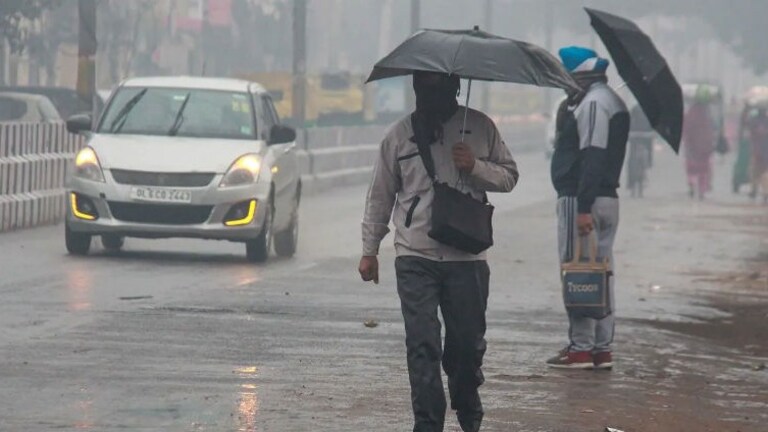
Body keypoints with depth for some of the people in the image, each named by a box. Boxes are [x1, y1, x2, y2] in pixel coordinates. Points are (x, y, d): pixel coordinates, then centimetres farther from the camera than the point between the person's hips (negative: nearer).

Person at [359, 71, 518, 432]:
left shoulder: (480, 127, 6)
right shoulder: (400, 135, 6)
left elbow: (509, 176, 10)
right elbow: (380, 195, 12)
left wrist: (476, 167, -10)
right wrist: (369, 250, 11)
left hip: (467, 256, 0)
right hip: (415, 256, 0)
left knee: (468, 341, 8)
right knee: (422, 345, -6)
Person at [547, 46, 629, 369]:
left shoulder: (592, 103, -15)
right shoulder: (611, 101, 18)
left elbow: (592, 157, -22)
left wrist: (583, 207, -25)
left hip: (581, 199, -10)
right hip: (607, 197, 10)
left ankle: (581, 348, -5)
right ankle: (602, 349, 14)